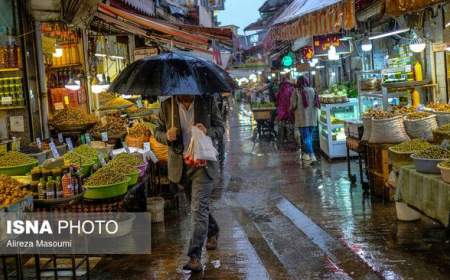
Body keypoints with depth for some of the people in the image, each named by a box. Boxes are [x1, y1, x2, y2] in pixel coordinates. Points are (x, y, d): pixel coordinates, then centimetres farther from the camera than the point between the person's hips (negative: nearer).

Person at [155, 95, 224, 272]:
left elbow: (220, 128, 0)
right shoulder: (167, 106, -4)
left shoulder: (207, 102, -7)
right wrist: (167, 136, -19)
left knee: (199, 207, -11)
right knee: (199, 205, 21)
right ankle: (212, 231, 49)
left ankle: (195, 257, -10)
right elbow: (158, 132, 5)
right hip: (179, 164, 3)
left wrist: (208, 131, -22)